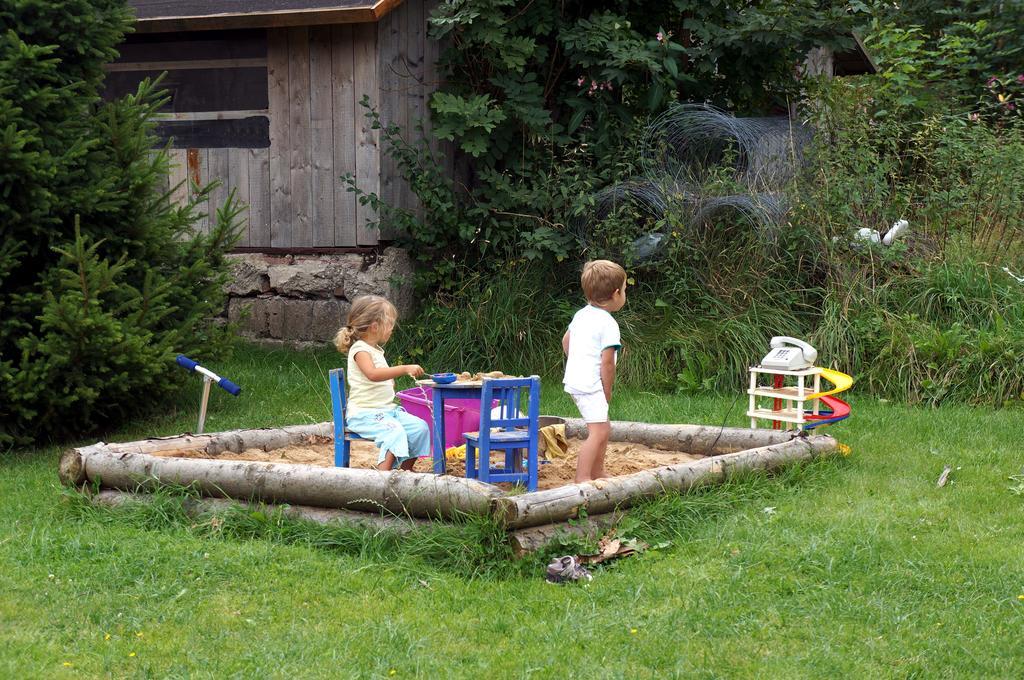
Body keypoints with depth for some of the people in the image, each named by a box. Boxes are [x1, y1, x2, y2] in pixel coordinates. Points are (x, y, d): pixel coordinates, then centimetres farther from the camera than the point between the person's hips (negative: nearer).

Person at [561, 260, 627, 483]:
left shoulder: (581, 314, 12)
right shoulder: (608, 324, -15)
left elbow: (566, 341, 25)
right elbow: (607, 363, -16)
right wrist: (608, 393, -6)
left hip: (574, 379, 10)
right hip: (590, 384, -10)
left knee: (604, 428, 22)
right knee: (598, 432, -14)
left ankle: (597, 474, 32)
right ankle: (582, 479, -20)